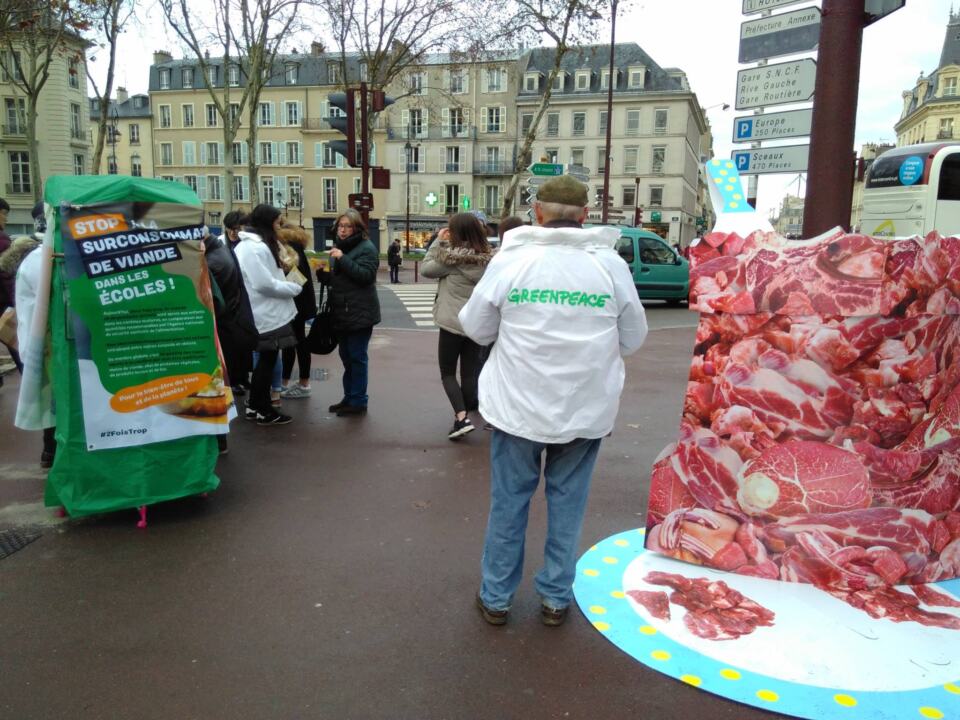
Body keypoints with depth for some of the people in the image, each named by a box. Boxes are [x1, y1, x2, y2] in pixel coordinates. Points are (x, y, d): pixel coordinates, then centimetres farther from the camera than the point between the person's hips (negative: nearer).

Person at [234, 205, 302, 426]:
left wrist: (287, 285, 8)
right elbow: (264, 284, -24)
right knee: (268, 360, 1)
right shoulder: (256, 248, -21)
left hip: (264, 312, 10)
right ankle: (263, 410, 13)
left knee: (265, 359, 17)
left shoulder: (250, 244, 13)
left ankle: (255, 406, 27)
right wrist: (294, 288, -13)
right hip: (267, 315, -10)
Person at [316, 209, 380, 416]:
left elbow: (366, 275, -20)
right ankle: (349, 397, 23)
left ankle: (358, 402, 3)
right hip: (341, 311, 8)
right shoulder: (338, 247, 17)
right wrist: (322, 272, 0)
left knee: (357, 357, -4)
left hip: (360, 312, -8)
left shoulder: (367, 248, -7)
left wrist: (343, 259, -24)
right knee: (346, 357, 13)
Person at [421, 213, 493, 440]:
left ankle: (462, 417, -7)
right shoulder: (487, 259, -1)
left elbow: (425, 269, -4)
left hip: (452, 324, -5)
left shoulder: (451, 257, -17)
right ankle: (468, 413, 21)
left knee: (447, 373, 7)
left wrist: (438, 241, -1)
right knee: (469, 373, 13)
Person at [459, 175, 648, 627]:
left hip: (518, 404, -1)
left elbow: (476, 328, 0)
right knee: (567, 500, 15)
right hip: (586, 408, 1)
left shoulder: (512, 259, -9)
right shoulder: (610, 264, -5)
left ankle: (496, 597, 26)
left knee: (509, 500, 13)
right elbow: (633, 339, 4)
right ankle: (555, 597, 27)